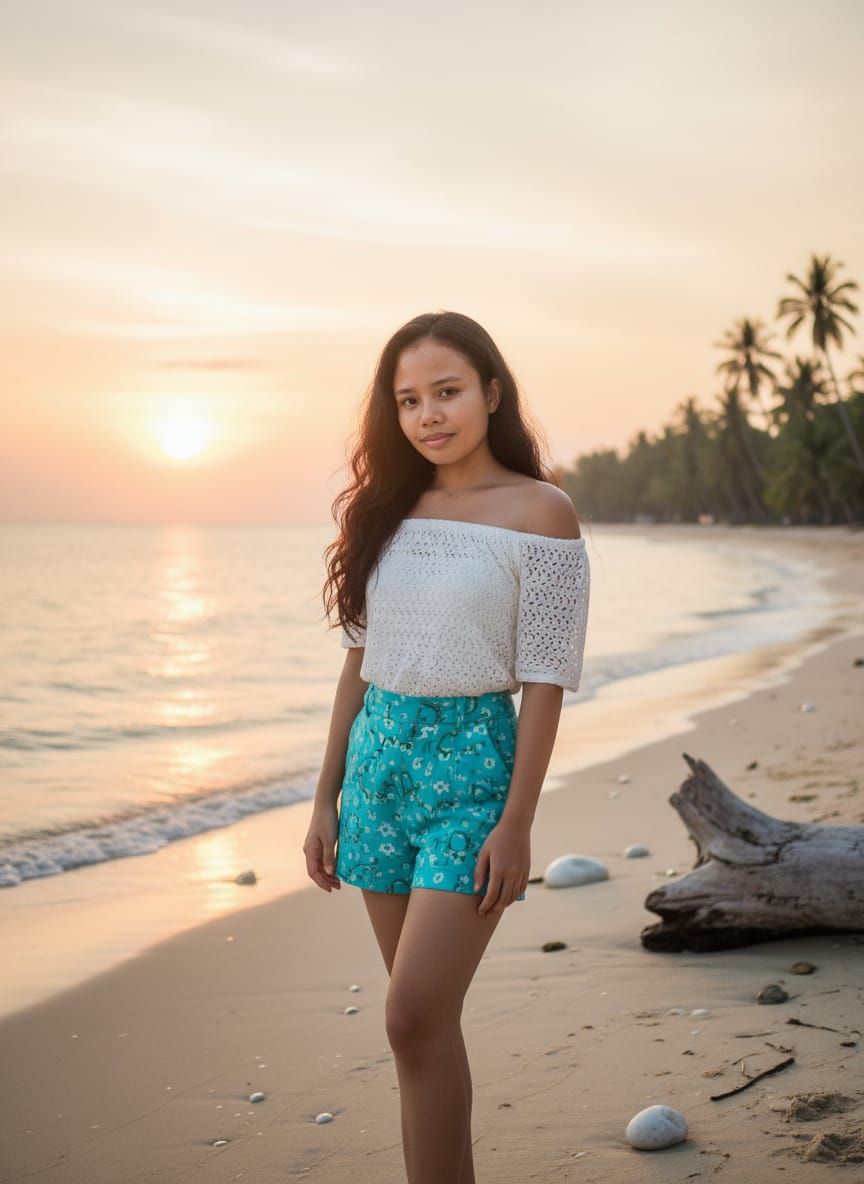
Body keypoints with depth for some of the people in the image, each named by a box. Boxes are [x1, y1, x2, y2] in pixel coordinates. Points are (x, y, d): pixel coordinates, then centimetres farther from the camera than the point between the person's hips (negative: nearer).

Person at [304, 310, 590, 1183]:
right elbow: (360, 661, 12)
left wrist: (516, 824, -14)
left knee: (414, 1019, -11)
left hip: (473, 766, -5)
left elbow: (545, 680, -10)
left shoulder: (540, 512, -7)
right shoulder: (389, 509, 9)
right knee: (428, 1017, 12)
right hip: (379, 759, 6)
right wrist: (325, 800, 10)